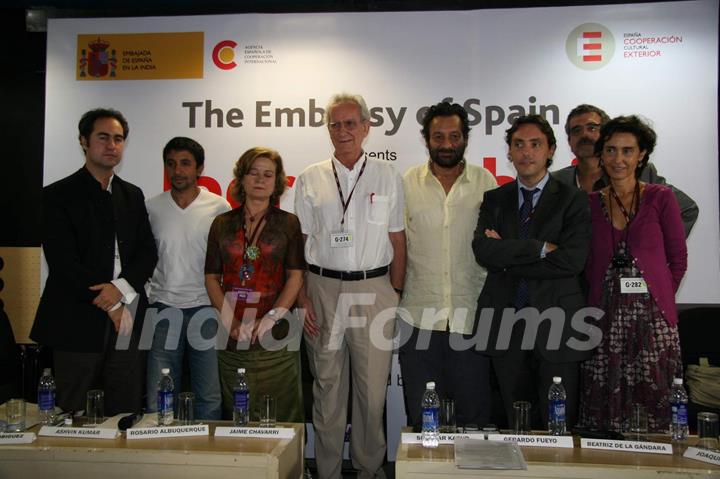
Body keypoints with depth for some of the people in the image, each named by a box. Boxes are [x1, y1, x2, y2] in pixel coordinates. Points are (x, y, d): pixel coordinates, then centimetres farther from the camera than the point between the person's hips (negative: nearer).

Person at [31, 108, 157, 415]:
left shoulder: (133, 196, 15)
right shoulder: (58, 196, 0)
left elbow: (148, 253, 8)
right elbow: (63, 263, -8)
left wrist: (121, 288, -11)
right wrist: (110, 305, -10)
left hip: (128, 322, 4)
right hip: (78, 323, -4)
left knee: (127, 414, 8)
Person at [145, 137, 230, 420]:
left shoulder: (219, 208, 1)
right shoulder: (152, 208, 7)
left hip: (205, 308, -1)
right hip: (164, 309, 2)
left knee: (209, 397, 6)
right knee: (158, 400, 5)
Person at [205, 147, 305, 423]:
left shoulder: (288, 223, 5)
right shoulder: (223, 224, 11)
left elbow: (295, 278, -2)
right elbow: (212, 278, 6)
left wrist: (269, 319, -12)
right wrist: (231, 321, -7)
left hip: (275, 338, -2)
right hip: (232, 337, 2)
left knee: (279, 415, 1)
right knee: (235, 416, 9)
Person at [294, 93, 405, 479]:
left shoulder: (388, 177, 6)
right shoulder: (309, 180, 6)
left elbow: (398, 243, 7)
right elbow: (298, 244, 5)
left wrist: (395, 295, 1)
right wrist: (302, 298, -2)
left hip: (374, 289, 0)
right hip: (323, 289, 1)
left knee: (373, 387, 5)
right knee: (327, 385, 9)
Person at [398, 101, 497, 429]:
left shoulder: (485, 182, 4)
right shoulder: (407, 183, 3)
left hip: (471, 315, 0)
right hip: (419, 315, 0)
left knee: (474, 414, 10)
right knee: (421, 415, 12)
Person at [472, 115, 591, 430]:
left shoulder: (572, 200, 2)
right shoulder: (494, 200, 10)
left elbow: (572, 260, -13)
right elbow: (483, 250, -6)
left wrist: (507, 258, -9)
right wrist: (541, 248, -14)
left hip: (555, 324, -2)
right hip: (505, 325, 3)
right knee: (512, 426, 12)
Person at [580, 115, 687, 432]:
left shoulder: (661, 198, 2)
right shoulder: (590, 203, 7)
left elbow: (678, 260, 5)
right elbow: (586, 263, 10)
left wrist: (653, 297, 0)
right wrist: (608, 298, 1)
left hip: (652, 317, -1)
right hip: (604, 319, 2)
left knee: (652, 400, 2)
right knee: (605, 404, 5)